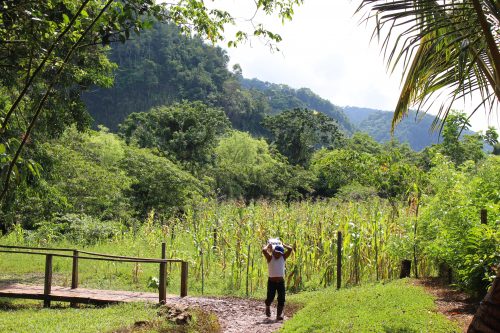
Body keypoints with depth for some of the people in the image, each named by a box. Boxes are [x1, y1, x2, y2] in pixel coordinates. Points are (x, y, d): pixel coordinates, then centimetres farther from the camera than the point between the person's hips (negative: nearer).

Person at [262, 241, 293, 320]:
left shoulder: (283, 258, 4)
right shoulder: (270, 258, -4)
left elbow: (290, 249, -5)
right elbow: (264, 250, -21)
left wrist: (283, 245, 6)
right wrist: (269, 245, -4)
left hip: (281, 282, 3)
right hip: (271, 282, -2)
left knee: (281, 299, -7)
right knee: (270, 298, 0)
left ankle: (279, 315, -6)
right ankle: (267, 306, 33)